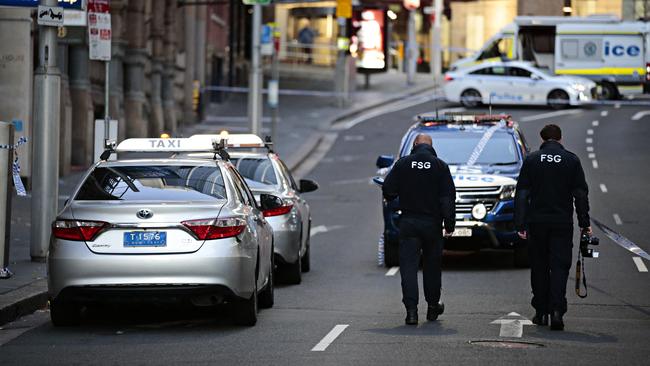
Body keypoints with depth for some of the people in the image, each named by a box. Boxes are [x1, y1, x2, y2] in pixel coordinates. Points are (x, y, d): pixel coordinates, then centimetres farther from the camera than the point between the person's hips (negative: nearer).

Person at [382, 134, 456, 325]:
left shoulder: (403, 164, -1)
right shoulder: (440, 166, -1)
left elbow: (388, 190, -3)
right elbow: (448, 196, -5)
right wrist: (449, 223, -3)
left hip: (408, 223, -1)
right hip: (432, 223, 1)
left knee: (408, 266, -3)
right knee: (432, 265, 16)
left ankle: (411, 309, -15)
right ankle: (433, 306, 26)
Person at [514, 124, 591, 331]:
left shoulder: (531, 160, 1)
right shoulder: (571, 160, 1)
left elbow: (521, 194, -3)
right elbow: (581, 195, 1)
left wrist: (520, 224, -2)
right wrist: (584, 224, 5)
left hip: (537, 223, 1)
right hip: (563, 222, -1)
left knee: (539, 267, 11)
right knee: (559, 267, 0)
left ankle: (541, 312, 14)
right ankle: (557, 310, -16)